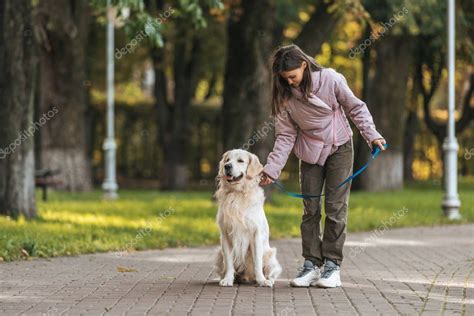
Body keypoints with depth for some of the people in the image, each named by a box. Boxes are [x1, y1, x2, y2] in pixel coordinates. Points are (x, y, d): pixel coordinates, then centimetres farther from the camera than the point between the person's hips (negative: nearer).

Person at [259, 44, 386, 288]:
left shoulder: (330, 80, -17)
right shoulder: (285, 96, -10)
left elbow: (356, 108, -5)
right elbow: (285, 136, -4)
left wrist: (372, 135, -14)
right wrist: (271, 168, -11)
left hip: (339, 148, -3)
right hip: (310, 153, 3)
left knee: (336, 208, -5)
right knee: (310, 209, 1)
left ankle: (332, 265, -2)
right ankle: (311, 264, 6)